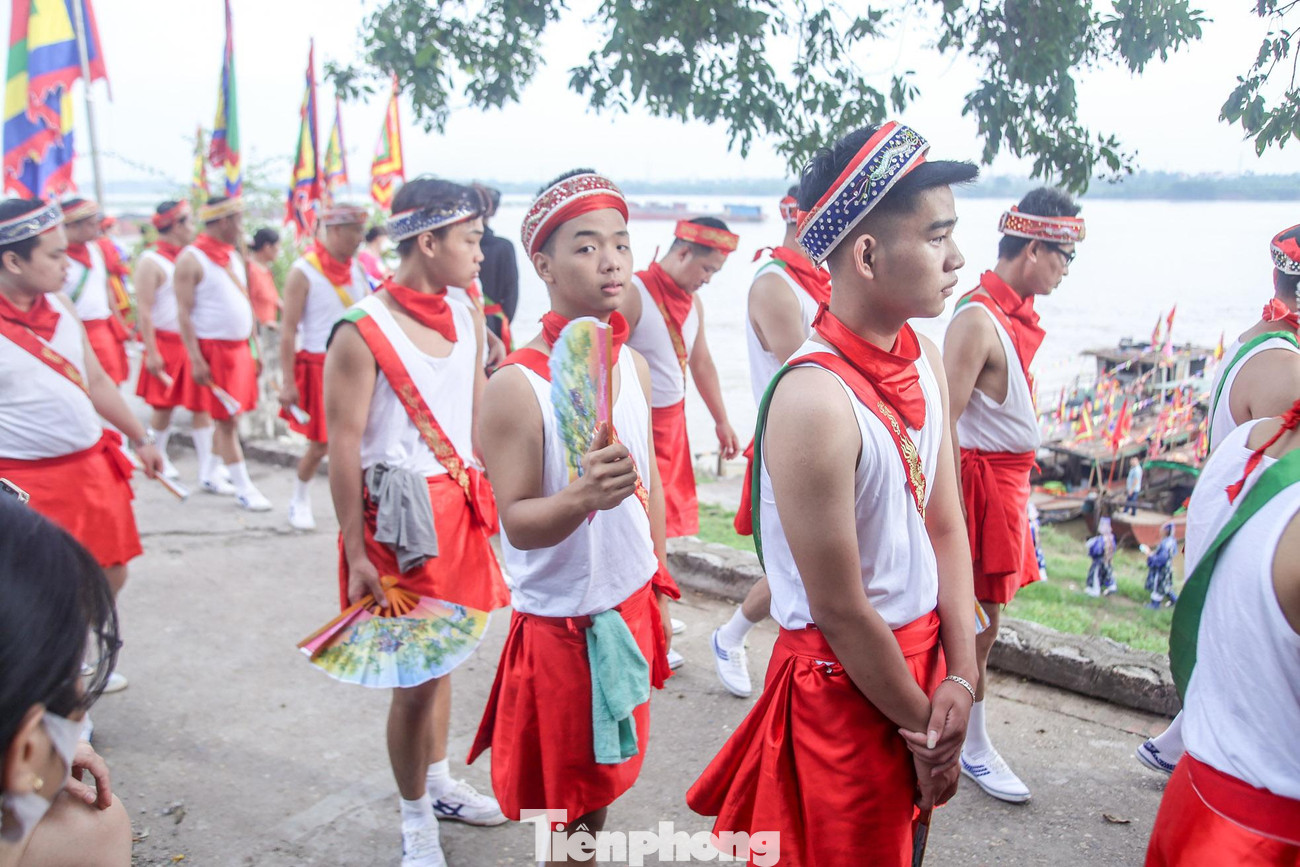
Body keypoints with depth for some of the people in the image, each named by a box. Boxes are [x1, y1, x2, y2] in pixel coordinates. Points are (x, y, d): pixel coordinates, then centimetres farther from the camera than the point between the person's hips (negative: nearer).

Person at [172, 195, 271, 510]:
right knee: (227, 420, -4)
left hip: (239, 348, 8)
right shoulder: (191, 259, -11)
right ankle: (244, 489, 1)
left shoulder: (233, 256, 13)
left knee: (230, 416, 12)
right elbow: (184, 313, -14)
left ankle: (209, 475, 25)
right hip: (214, 349, -8)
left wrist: (254, 346, 15)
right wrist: (195, 359, -19)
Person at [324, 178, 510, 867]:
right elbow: (343, 447, -14)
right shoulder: (361, 331, -14)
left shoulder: (467, 320, 6)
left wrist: (492, 498, 13)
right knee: (416, 673, 0)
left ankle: (439, 783, 37)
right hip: (400, 513, -6)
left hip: (460, 505, 7)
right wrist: (356, 553, -13)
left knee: (441, 654, 18)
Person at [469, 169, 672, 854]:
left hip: (630, 608, 6)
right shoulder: (517, 385, -21)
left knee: (605, 775, 22)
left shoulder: (633, 364, 0)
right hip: (559, 621, -6)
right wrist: (582, 497, -40)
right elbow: (517, 522, -21)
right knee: (562, 802, 11)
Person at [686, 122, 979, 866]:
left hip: (921, 655, 8)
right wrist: (925, 728, -8)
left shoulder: (926, 359, -2)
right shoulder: (815, 400, -28)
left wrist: (960, 677, -7)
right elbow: (841, 612, -21)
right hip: (844, 684, -7)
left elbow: (946, 526, 1)